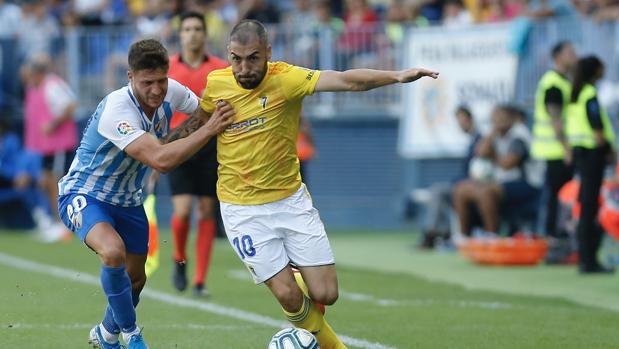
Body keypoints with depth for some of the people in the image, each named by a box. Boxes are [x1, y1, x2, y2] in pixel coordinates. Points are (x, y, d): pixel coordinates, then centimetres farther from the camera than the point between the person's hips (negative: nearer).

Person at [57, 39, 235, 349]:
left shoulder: (171, 92, -13)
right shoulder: (116, 110, -35)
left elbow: (206, 113, 8)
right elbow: (160, 160, -43)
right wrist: (209, 129, -39)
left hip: (127, 200, 7)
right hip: (84, 195, -7)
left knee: (135, 279, 16)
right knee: (113, 252, -34)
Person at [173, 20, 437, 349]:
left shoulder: (285, 79, -16)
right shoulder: (216, 83, -7)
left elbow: (346, 81, -29)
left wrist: (397, 76, -42)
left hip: (291, 199, 0)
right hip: (243, 210, 0)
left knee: (325, 294, -3)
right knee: (289, 297, -9)